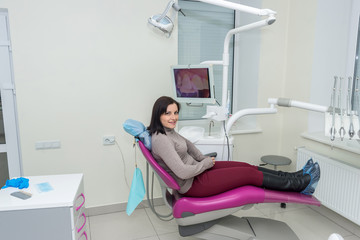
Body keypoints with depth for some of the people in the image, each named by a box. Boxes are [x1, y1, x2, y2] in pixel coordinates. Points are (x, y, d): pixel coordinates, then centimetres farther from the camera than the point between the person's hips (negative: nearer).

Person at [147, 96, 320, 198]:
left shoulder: (168, 131, 4)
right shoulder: (160, 140, -26)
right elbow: (183, 172, -29)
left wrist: (203, 159, 13)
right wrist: (206, 163, -13)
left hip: (198, 169, 9)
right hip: (192, 185, -9)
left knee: (247, 166, 6)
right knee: (249, 174, -5)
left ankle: (296, 176, 17)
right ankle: (300, 184, 11)